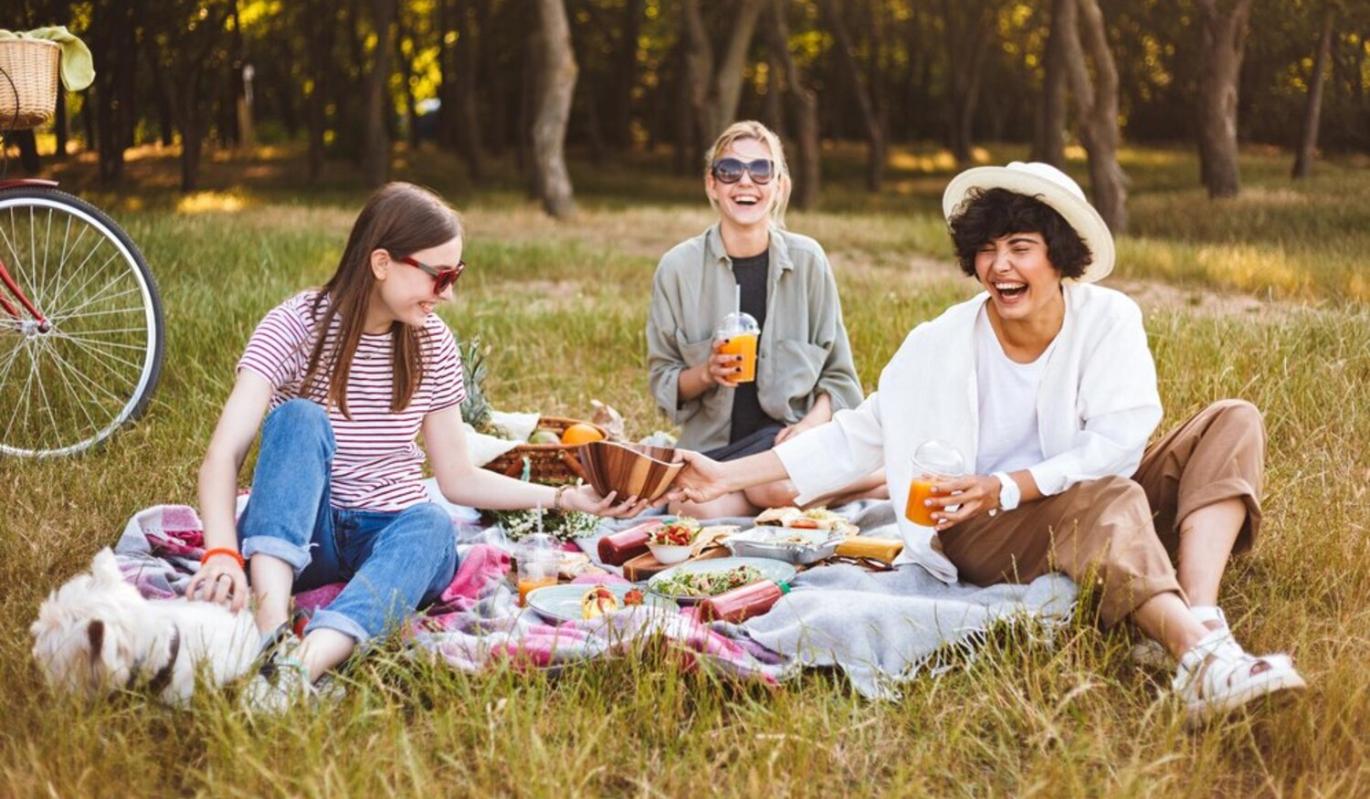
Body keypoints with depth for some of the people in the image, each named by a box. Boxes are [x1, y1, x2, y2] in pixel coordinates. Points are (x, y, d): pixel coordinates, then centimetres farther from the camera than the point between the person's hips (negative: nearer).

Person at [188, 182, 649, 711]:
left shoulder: (433, 345, 3)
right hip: (301, 532, -2)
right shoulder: (297, 325, -10)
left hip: (396, 533, 2)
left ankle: (301, 667, -59)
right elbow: (223, 456, -21)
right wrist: (222, 554, -39)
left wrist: (564, 497, -5)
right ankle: (273, 631, -49)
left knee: (431, 525, -33)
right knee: (299, 416, -30)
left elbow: (457, 478, 8)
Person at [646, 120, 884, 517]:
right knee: (699, 509, -34)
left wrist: (812, 423, -14)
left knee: (777, 485, -36)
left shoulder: (807, 260, 2)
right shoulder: (679, 267, 1)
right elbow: (662, 382, 6)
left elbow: (837, 374, 6)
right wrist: (705, 373, -16)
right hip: (711, 444, 1)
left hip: (785, 433, -1)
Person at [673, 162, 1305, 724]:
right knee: (1107, 500, -34)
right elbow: (856, 438, 2)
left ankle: (1203, 617, -40)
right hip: (986, 537, -2)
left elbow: (1118, 446, -14)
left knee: (1233, 423, -16)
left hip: (1102, 505, 3)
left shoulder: (1108, 320, -5)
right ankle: (1201, 657, -56)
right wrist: (730, 476, -2)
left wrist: (1008, 487, -24)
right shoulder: (942, 346, -4)